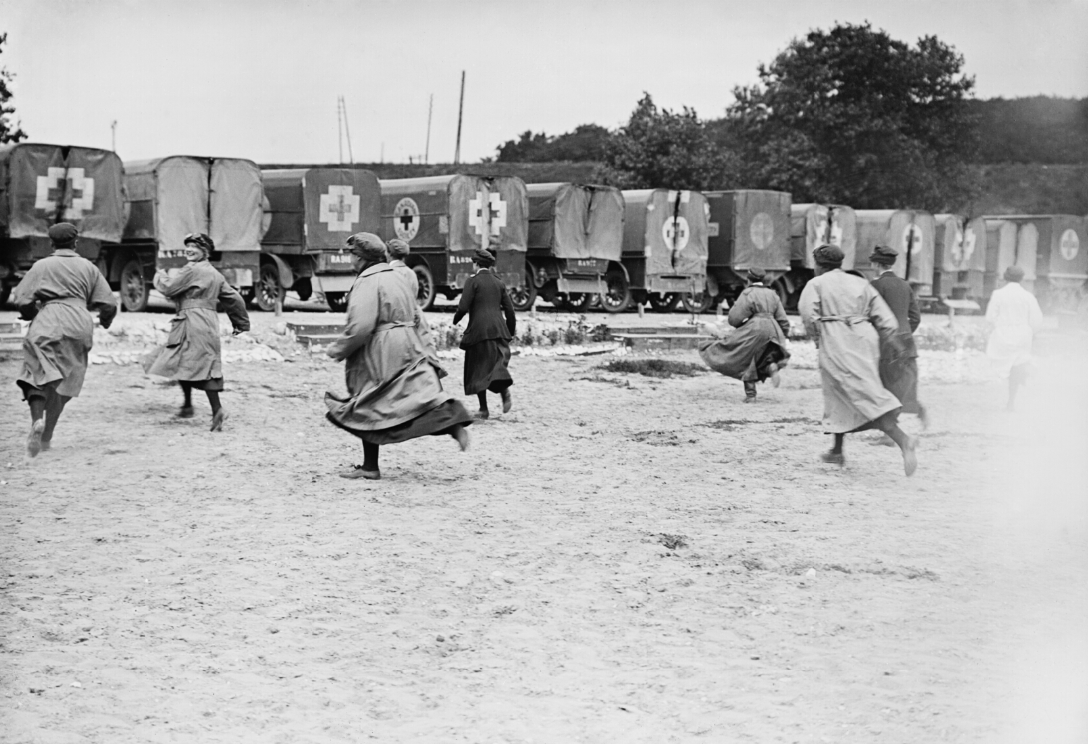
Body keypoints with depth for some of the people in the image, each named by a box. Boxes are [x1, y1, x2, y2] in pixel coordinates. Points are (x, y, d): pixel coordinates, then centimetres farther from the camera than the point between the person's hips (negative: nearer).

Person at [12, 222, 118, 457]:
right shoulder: (88, 267, 10)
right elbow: (108, 303, 8)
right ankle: (47, 436, 13)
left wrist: (31, 314, 19)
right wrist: (105, 320, 30)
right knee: (62, 382, 12)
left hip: (47, 324, -3)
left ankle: (37, 419, -28)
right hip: (79, 325, 3)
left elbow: (21, 299, -2)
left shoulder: (42, 266, 4)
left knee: (37, 374, 0)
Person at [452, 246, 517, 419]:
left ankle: (484, 409, 5)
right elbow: (509, 309, 10)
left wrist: (456, 319, 8)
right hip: (498, 330, 4)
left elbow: (463, 306, -11)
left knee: (478, 368, 5)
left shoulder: (473, 281, -4)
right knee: (496, 364, 10)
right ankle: (505, 389, -21)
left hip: (479, 330, -4)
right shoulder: (498, 282, 11)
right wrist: (511, 331, 19)